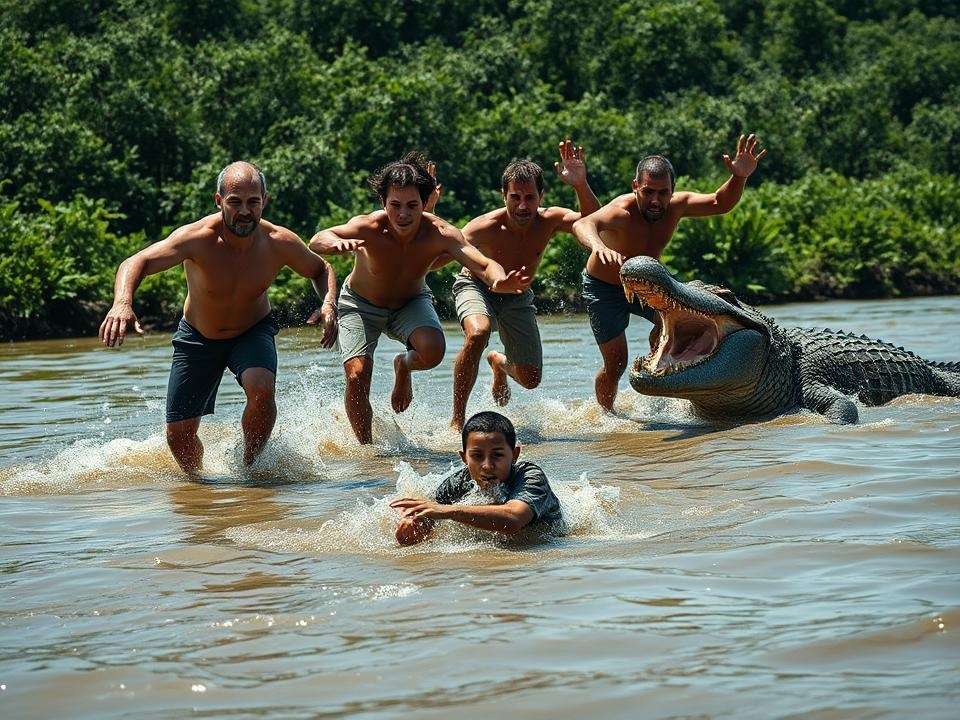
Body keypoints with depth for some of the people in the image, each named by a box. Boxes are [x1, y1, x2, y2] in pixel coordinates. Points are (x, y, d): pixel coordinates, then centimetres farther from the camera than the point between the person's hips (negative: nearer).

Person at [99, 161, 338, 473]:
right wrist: (122, 303, -61)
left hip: (253, 332, 0)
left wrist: (329, 304, -22)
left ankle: (249, 466, -7)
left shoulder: (281, 243, -22)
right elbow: (135, 263, -40)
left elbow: (321, 270, -1)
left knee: (261, 390, -33)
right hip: (198, 337, 0)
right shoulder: (198, 238, -31)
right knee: (179, 436, 2)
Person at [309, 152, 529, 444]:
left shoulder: (440, 234, -30)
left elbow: (483, 264, -41)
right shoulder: (370, 228, -33)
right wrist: (337, 242, -74)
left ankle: (404, 366, 10)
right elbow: (317, 241, -49)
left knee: (432, 351, -27)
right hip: (360, 304, -1)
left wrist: (498, 280, -66)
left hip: (411, 302, 1)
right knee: (356, 376, -18)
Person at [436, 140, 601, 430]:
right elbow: (432, 260, -35)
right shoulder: (484, 228, -32)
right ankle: (457, 420, -28)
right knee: (477, 333, -39)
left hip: (517, 297, 4)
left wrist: (580, 185, -46)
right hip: (476, 287, -4)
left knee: (531, 379, 4)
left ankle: (500, 362, 44)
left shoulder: (548, 220, -22)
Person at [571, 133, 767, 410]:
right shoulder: (621, 211, -37)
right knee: (616, 361, -8)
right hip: (603, 288, -5)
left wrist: (739, 178, -34)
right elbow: (583, 225, -56)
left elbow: (719, 203, -12)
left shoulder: (675, 206, -19)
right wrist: (598, 246, -79)